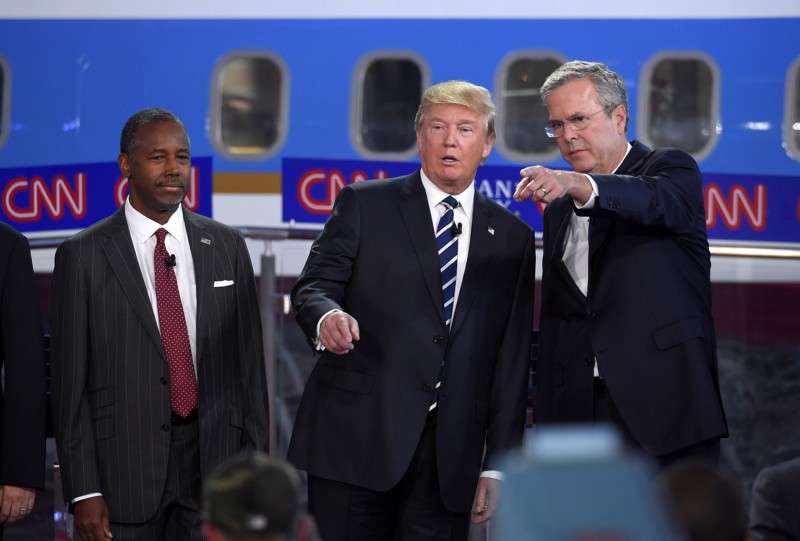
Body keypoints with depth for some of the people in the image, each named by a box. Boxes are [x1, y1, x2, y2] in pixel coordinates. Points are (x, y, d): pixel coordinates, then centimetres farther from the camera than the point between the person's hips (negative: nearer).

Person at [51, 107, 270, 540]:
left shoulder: (226, 246, 8)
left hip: (214, 457, 2)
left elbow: (249, 363, 10)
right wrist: (83, 492, -8)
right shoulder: (83, 256, -1)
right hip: (125, 468, -2)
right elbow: (69, 383, -2)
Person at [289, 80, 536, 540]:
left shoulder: (512, 238, 13)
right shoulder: (364, 205, 7)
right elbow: (313, 287, -2)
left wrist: (497, 465, 6)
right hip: (355, 439, -2)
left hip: (450, 458, 2)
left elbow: (512, 361, 11)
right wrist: (326, 317, -27)